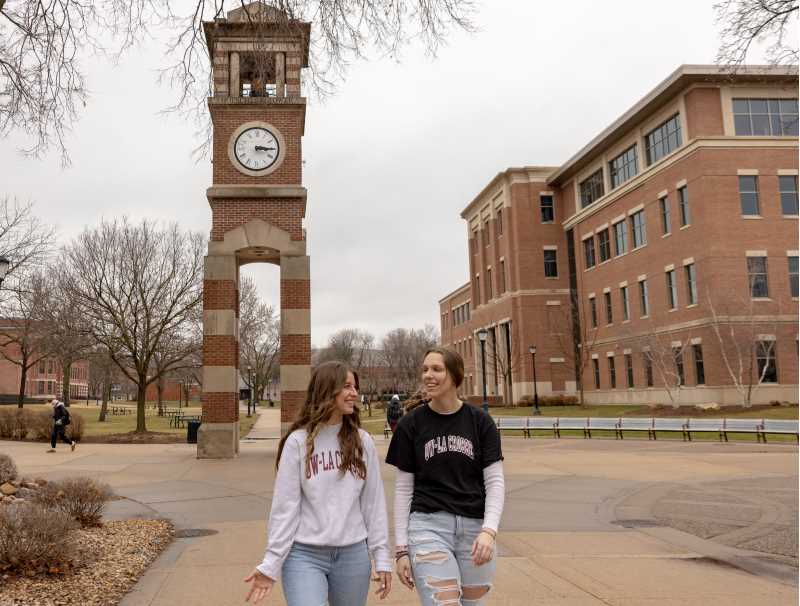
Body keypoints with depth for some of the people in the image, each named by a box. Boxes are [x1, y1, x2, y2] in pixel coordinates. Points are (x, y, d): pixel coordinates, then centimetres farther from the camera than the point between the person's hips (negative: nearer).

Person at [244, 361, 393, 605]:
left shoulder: (362, 441, 3)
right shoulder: (298, 441, -5)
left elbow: (374, 502, 5)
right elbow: (284, 506, -5)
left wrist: (382, 556, 4)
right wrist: (271, 562, -8)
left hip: (353, 555, 3)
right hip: (304, 556, -3)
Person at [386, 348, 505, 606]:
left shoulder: (480, 421, 1)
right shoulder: (411, 424, 0)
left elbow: (495, 481, 1)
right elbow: (403, 488, 4)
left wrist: (489, 530, -14)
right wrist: (402, 549, 1)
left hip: (474, 527, 2)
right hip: (428, 525, -1)